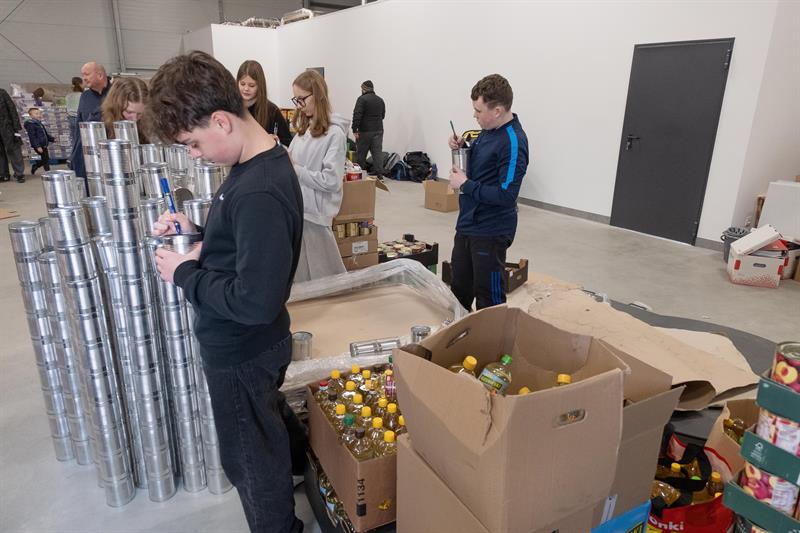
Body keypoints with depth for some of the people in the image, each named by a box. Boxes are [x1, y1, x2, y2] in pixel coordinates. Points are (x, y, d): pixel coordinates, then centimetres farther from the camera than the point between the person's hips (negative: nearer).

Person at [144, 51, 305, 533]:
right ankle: (302, 467, 57)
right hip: (254, 343, 9)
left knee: (253, 460, 15)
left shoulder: (259, 192, -31)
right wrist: (197, 233, 0)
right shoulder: (260, 162, -1)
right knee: (274, 424, 32)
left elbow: (255, 301, -32)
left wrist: (185, 273, -19)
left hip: (242, 352, -9)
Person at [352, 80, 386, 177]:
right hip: (378, 130, 5)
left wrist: (355, 130, -16)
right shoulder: (380, 100, 12)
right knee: (378, 152, 3)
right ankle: (379, 173, -1)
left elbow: (357, 115, -17)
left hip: (365, 131, -5)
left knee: (361, 153, 5)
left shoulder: (362, 99, -9)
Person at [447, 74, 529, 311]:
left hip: (490, 232, -9)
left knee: (489, 299, 5)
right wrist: (461, 148, 0)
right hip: (467, 224, 9)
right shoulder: (488, 130, 6)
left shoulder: (513, 142, -21)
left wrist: (464, 184, -17)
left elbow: (506, 195, -26)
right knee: (459, 290, 22)